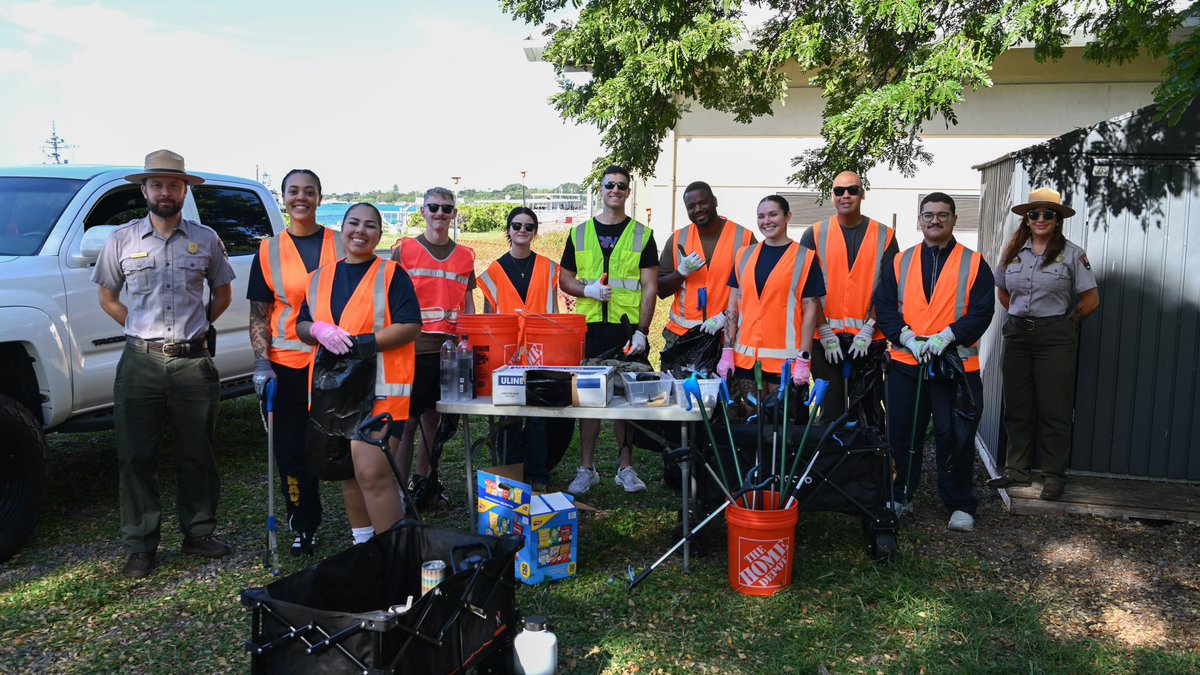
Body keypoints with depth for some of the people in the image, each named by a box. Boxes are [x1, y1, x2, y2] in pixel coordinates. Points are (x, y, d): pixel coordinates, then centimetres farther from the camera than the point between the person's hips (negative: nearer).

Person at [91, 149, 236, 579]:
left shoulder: (206, 240, 7)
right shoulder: (122, 240, 6)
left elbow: (222, 294, 16)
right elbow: (108, 299, 12)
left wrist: (193, 330, 9)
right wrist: (145, 331, 5)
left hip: (194, 363, 0)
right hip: (141, 363, 0)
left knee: (197, 454, 8)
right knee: (136, 457, 2)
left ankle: (199, 532, 21)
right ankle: (141, 547, 12)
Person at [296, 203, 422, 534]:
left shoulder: (391, 274, -2)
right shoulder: (320, 277, 15)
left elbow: (410, 327, -10)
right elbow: (301, 326, 17)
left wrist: (357, 343, -17)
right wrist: (319, 330, -8)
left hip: (381, 389, -6)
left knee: (372, 473, -15)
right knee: (349, 473, 14)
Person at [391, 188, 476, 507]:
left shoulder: (464, 256, 13)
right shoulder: (403, 250, 3)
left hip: (448, 350, 3)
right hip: (412, 348, -3)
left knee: (433, 418, 10)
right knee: (406, 420, -1)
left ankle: (423, 481, 22)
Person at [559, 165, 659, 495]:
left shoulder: (642, 235, 6)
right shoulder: (579, 233, 11)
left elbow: (650, 288, 1)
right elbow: (564, 280, 12)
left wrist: (641, 331, -8)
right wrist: (587, 289, -9)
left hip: (628, 328, -1)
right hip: (589, 328, 1)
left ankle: (625, 468, 15)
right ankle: (586, 469, 14)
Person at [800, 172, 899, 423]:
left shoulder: (884, 236, 6)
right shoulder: (814, 235, 4)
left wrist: (868, 330, -8)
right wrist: (825, 332, -7)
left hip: (868, 339, 1)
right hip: (824, 338, 0)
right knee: (830, 409, 4)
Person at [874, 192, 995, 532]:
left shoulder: (974, 263, 4)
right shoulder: (900, 263, 9)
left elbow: (982, 312, -4)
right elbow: (884, 307, 2)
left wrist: (947, 335, -18)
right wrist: (907, 337, -14)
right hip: (905, 364, 2)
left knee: (955, 437, 3)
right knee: (901, 434, 9)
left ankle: (960, 505, 18)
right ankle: (900, 496, 24)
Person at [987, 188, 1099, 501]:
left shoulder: (1072, 254, -4)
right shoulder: (1012, 252, 6)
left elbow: (1091, 299, 0)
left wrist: (1064, 322, 1)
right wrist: (1020, 316, 11)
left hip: (1055, 338, -4)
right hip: (1017, 335, 4)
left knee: (1054, 410, 1)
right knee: (1016, 407, 9)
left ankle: (1054, 476, 11)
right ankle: (1016, 470, 20)